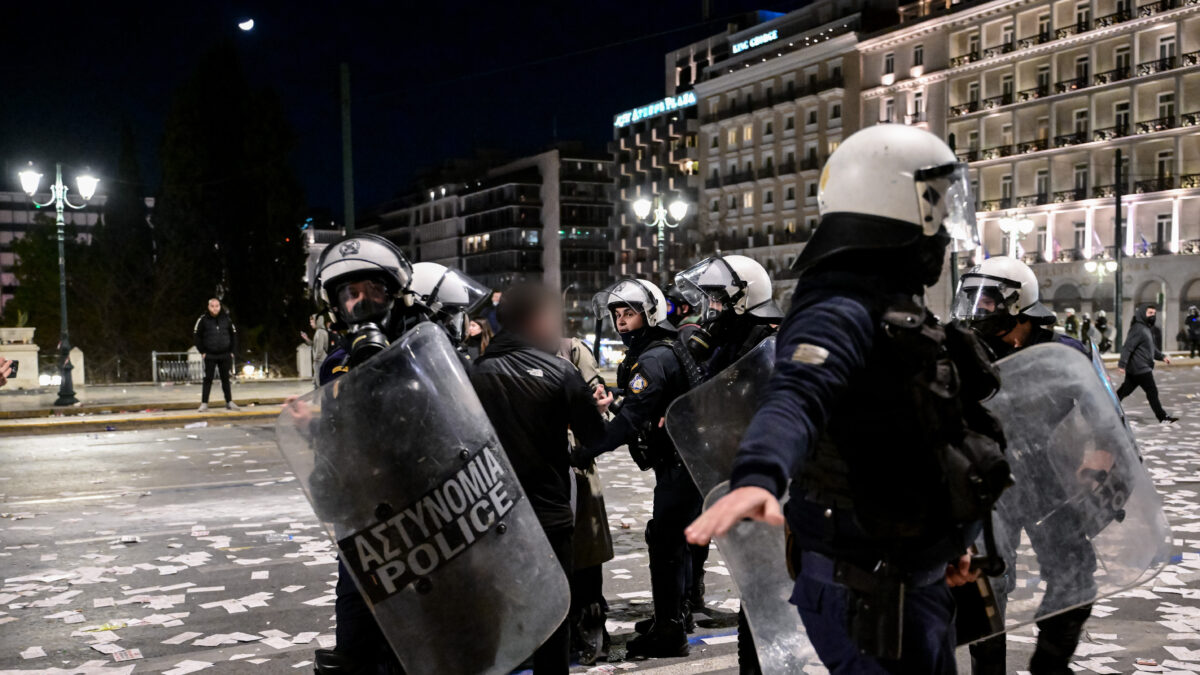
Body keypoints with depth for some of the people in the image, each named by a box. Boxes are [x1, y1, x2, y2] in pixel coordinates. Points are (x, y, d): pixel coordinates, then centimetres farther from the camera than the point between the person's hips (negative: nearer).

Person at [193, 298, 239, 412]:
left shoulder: (226, 319, 3)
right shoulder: (203, 319, -5)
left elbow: (234, 334, 10)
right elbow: (196, 335, 0)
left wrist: (232, 351, 4)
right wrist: (202, 352, -4)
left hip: (225, 355, 2)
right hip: (210, 356, -2)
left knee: (225, 379, 9)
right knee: (208, 379, 0)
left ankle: (229, 402, 14)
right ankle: (204, 403, 3)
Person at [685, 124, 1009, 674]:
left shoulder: (896, 307, 11)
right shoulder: (842, 312, -21)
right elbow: (794, 398, -41)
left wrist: (944, 541, 28)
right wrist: (758, 477, -62)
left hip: (916, 581, 10)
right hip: (866, 595, -10)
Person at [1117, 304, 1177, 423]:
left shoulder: (1147, 329, 16)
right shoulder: (1138, 329, -16)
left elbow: (1151, 347, 26)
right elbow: (1128, 347, -22)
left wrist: (1161, 356, 13)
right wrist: (1122, 364, -26)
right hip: (1140, 368, -10)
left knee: (1125, 390, 14)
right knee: (1152, 392, -3)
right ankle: (1163, 417, 5)